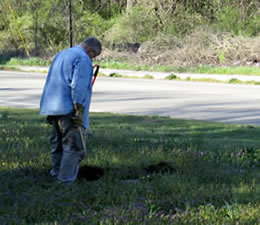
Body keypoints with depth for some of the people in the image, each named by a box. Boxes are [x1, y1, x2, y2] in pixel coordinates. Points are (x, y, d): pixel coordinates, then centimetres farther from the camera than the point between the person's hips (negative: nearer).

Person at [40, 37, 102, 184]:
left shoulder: (62, 54, 22)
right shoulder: (83, 59, -8)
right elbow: (78, 87, -18)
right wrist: (79, 111, -18)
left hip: (53, 108, 9)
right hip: (68, 109, -9)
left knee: (58, 145, 14)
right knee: (75, 147, -8)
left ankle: (56, 175, 17)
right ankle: (66, 181, -11)